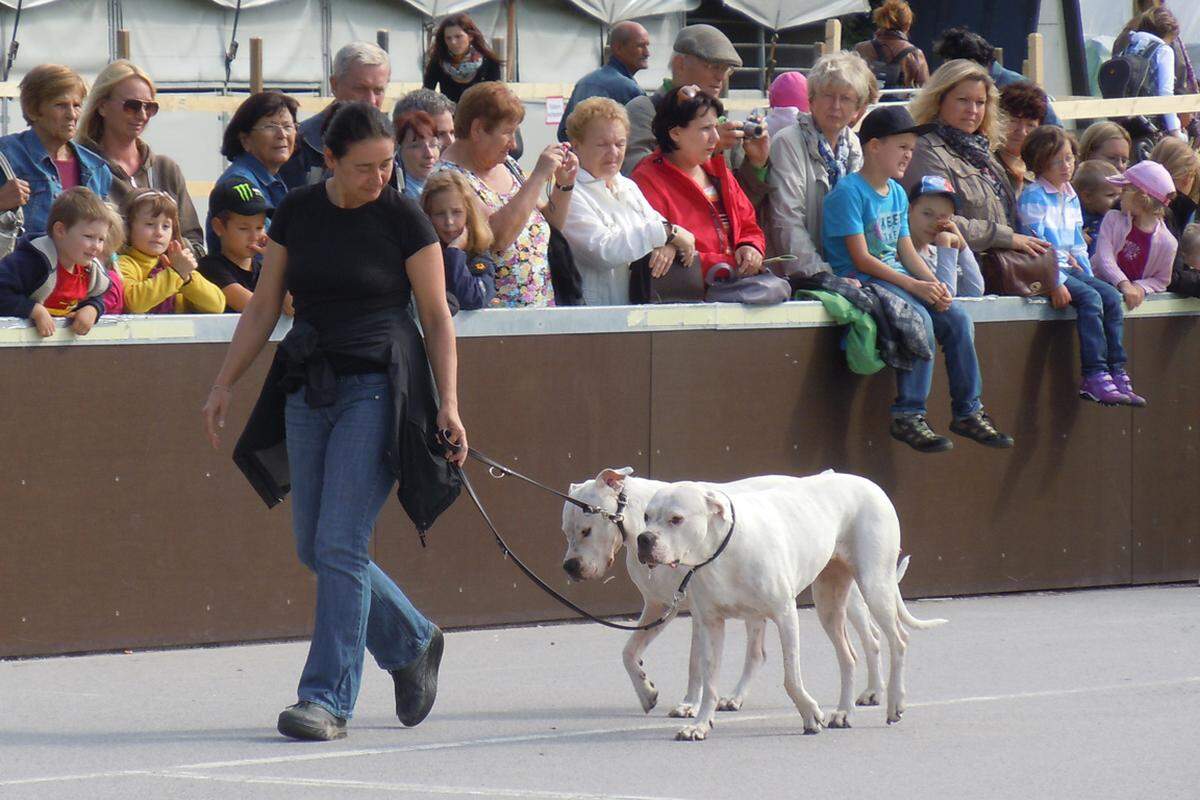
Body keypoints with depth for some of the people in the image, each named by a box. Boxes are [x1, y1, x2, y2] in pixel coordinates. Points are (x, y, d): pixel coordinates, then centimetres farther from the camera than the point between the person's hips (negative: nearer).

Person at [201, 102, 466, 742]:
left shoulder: (403, 219, -5)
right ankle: (412, 643, 28)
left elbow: (437, 318, -1)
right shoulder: (296, 214, 6)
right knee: (314, 548, 7)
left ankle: (327, 699, -9)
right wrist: (223, 384, 9)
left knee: (340, 543, -12)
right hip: (308, 387, 5)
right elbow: (263, 309, 13)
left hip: (376, 388, -5)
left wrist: (448, 403, -9)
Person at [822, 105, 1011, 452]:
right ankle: (907, 417, -26)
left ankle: (968, 411, 0)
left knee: (957, 318, -8)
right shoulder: (848, 192, -11)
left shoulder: (897, 193, 17)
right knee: (919, 320, -30)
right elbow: (861, 258, -17)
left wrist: (935, 284, -4)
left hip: (895, 277, 9)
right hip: (860, 280, -8)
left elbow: (906, 251, 16)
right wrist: (914, 285, -22)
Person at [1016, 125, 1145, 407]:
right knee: (1090, 298, -26)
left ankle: (1116, 372, -10)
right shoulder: (1034, 197, -10)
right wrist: (1055, 283, -22)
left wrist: (1088, 274, 11)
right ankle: (1094, 376, -29)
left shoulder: (1071, 198, 17)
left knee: (1111, 296, -9)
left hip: (1068, 267, 8)